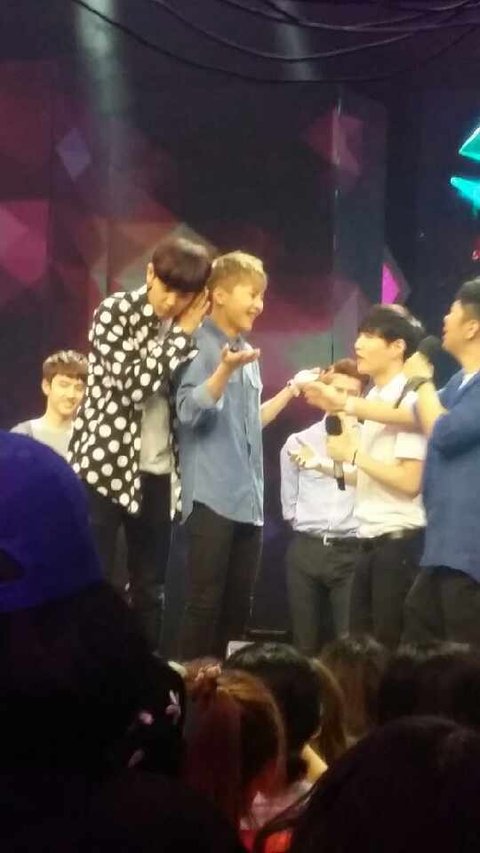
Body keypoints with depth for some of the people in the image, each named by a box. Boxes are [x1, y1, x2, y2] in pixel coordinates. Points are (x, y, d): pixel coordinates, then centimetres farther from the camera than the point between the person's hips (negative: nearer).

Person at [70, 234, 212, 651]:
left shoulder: (187, 329, 8)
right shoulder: (116, 312, -7)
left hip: (157, 473, 5)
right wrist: (181, 335, -15)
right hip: (106, 464, -5)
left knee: (149, 588, 9)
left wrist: (189, 334, -6)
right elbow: (133, 383, -19)